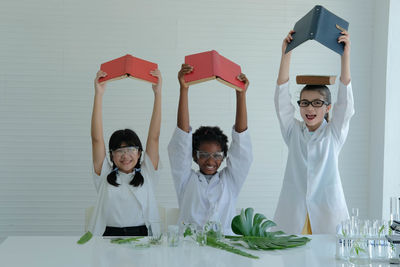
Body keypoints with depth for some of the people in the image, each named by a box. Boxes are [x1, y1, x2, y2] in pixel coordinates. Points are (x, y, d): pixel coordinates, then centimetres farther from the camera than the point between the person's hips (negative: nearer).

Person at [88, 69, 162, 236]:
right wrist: (99, 94, -3)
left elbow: (154, 136, 6)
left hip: (143, 236, 0)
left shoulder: (146, 175, 12)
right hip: (109, 236, 0)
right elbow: (97, 138, 4)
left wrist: (157, 93, 0)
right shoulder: (105, 176, 12)